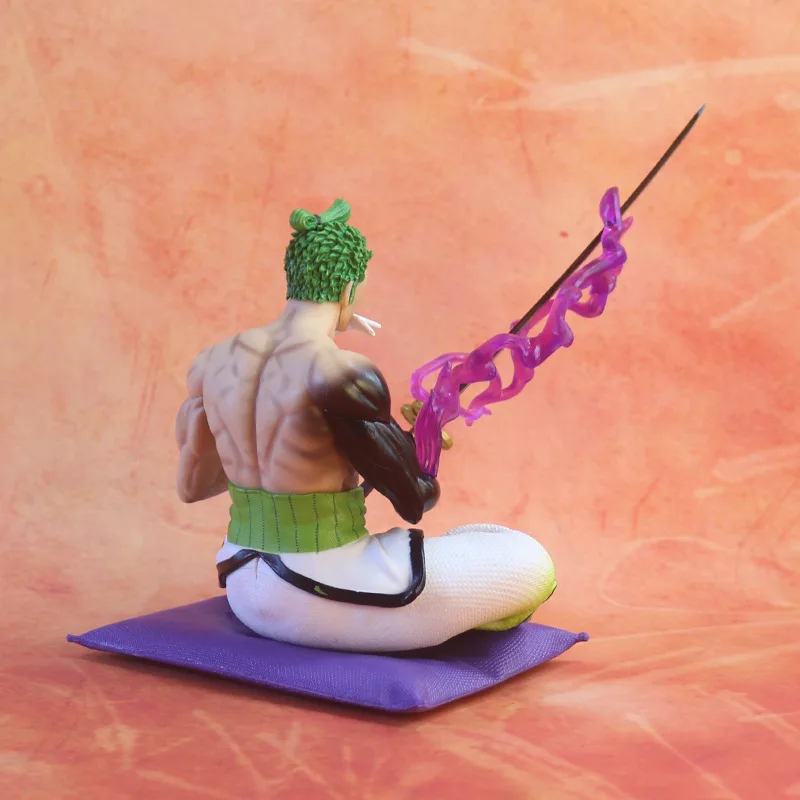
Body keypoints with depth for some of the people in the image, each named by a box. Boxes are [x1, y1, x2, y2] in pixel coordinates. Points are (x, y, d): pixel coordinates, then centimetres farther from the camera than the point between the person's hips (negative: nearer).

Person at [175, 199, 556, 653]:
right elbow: (415, 500, -12)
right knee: (530, 564, 4)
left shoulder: (218, 360, -1)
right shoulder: (346, 376, -23)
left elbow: (191, 486, 13)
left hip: (248, 594, 8)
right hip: (321, 602, -8)